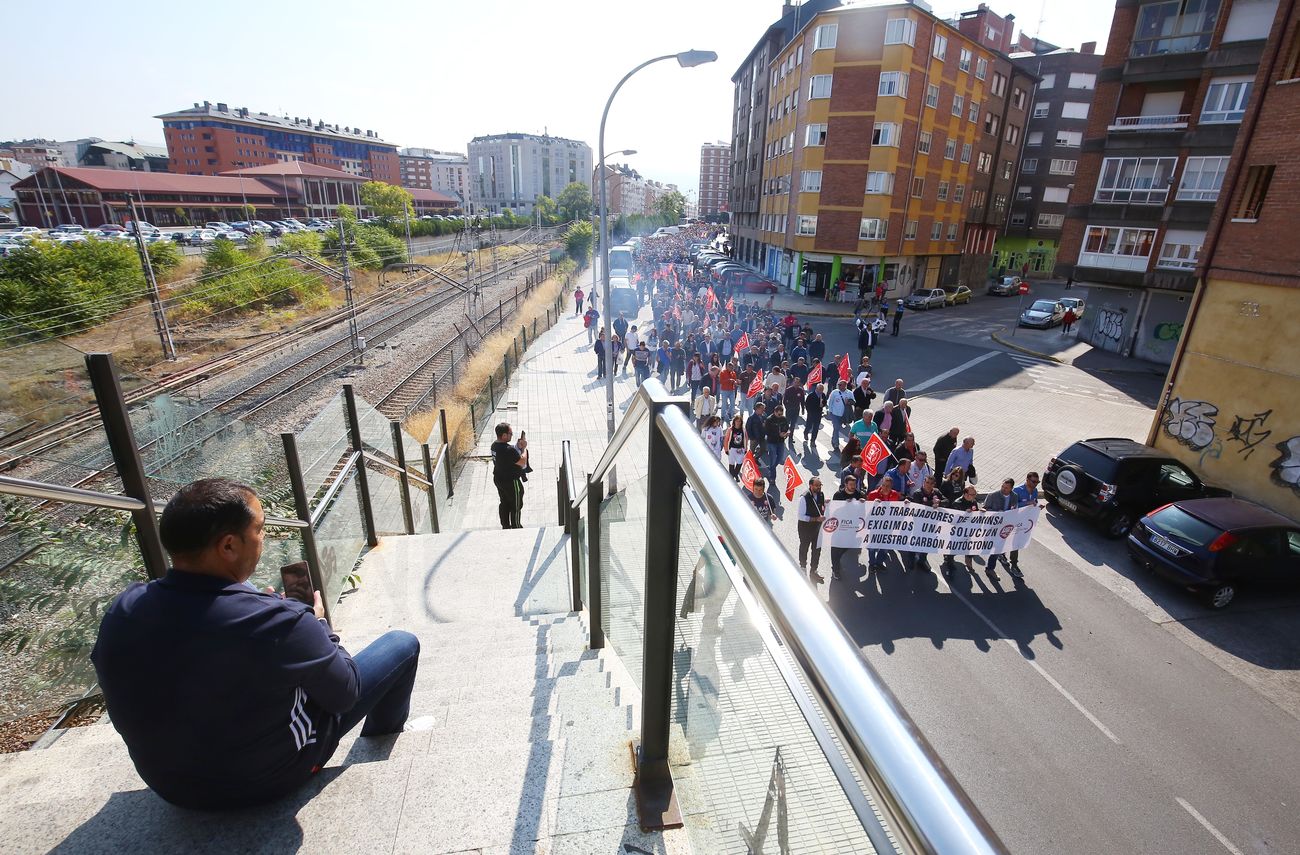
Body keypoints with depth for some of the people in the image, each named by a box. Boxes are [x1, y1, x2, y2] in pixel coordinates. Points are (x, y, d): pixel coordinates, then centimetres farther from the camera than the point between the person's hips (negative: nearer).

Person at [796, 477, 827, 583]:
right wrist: (817, 519, -27)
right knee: (804, 548, 16)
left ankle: (814, 571, 35)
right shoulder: (804, 498, -25)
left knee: (817, 549, 16)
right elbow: (800, 516, -24)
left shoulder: (821, 495, -6)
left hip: (818, 527, 5)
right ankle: (803, 568, 39)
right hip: (805, 528, -5)